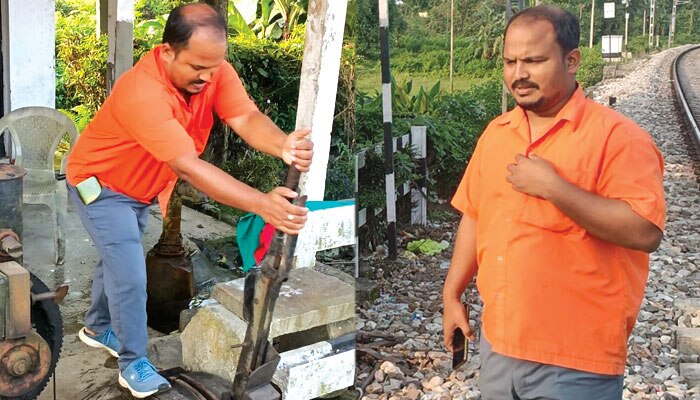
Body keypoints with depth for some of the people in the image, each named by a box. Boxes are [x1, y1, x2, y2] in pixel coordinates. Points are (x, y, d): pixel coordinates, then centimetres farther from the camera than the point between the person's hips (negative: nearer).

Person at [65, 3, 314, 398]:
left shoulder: (214, 70, -22)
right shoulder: (142, 92, -41)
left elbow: (247, 118, -34)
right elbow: (189, 167, -47)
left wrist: (283, 145, -57)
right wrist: (261, 204, -55)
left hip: (141, 187, 7)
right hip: (101, 184, -7)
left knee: (118, 259, 24)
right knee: (130, 275, -11)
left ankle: (98, 327, 47)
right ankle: (133, 362, 10)